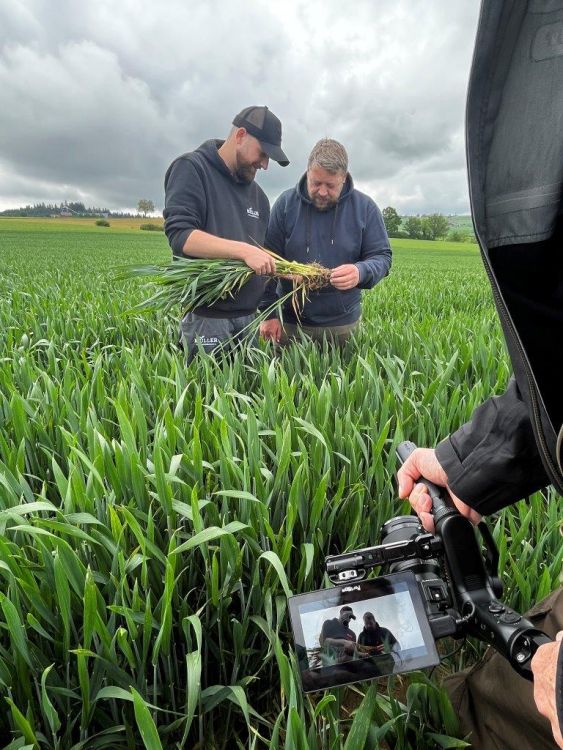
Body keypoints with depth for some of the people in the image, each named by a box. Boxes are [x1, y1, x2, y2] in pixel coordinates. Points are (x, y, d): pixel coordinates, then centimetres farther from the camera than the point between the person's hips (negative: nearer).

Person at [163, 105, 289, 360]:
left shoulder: (257, 194, 17)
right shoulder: (192, 168, -3)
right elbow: (179, 235, -17)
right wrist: (244, 250, -25)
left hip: (248, 317, 7)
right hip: (205, 318, -6)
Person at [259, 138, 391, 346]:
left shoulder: (365, 208, -3)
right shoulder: (286, 203, -4)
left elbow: (382, 257, -1)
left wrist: (361, 272, -25)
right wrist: (269, 313, -8)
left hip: (343, 324, 1)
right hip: (290, 323, 0)